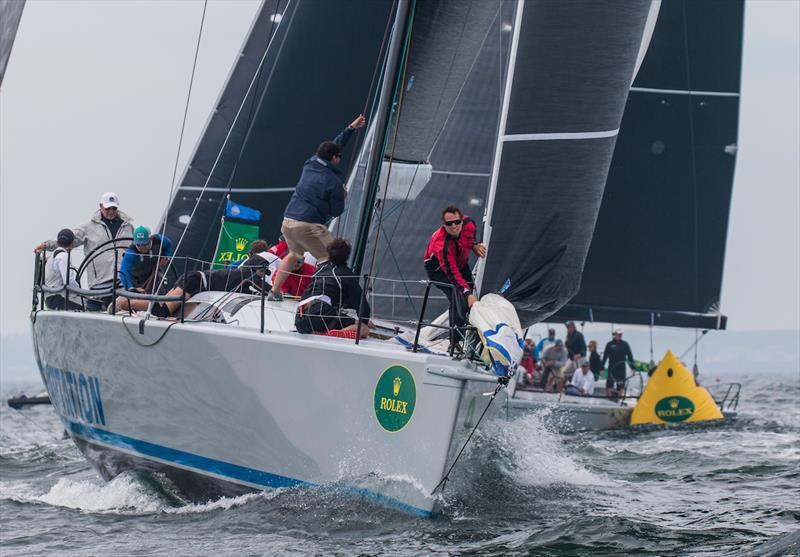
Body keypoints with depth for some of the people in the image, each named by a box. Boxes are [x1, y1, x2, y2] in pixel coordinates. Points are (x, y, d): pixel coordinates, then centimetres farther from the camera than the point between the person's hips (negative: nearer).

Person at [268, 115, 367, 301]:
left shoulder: (310, 164, 10)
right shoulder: (334, 182, -9)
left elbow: (332, 146, 25)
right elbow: (337, 211, -2)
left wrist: (351, 128, 31)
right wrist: (343, 195, 17)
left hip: (287, 222, 8)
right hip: (309, 226, -8)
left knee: (294, 254, 30)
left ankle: (274, 292, 31)